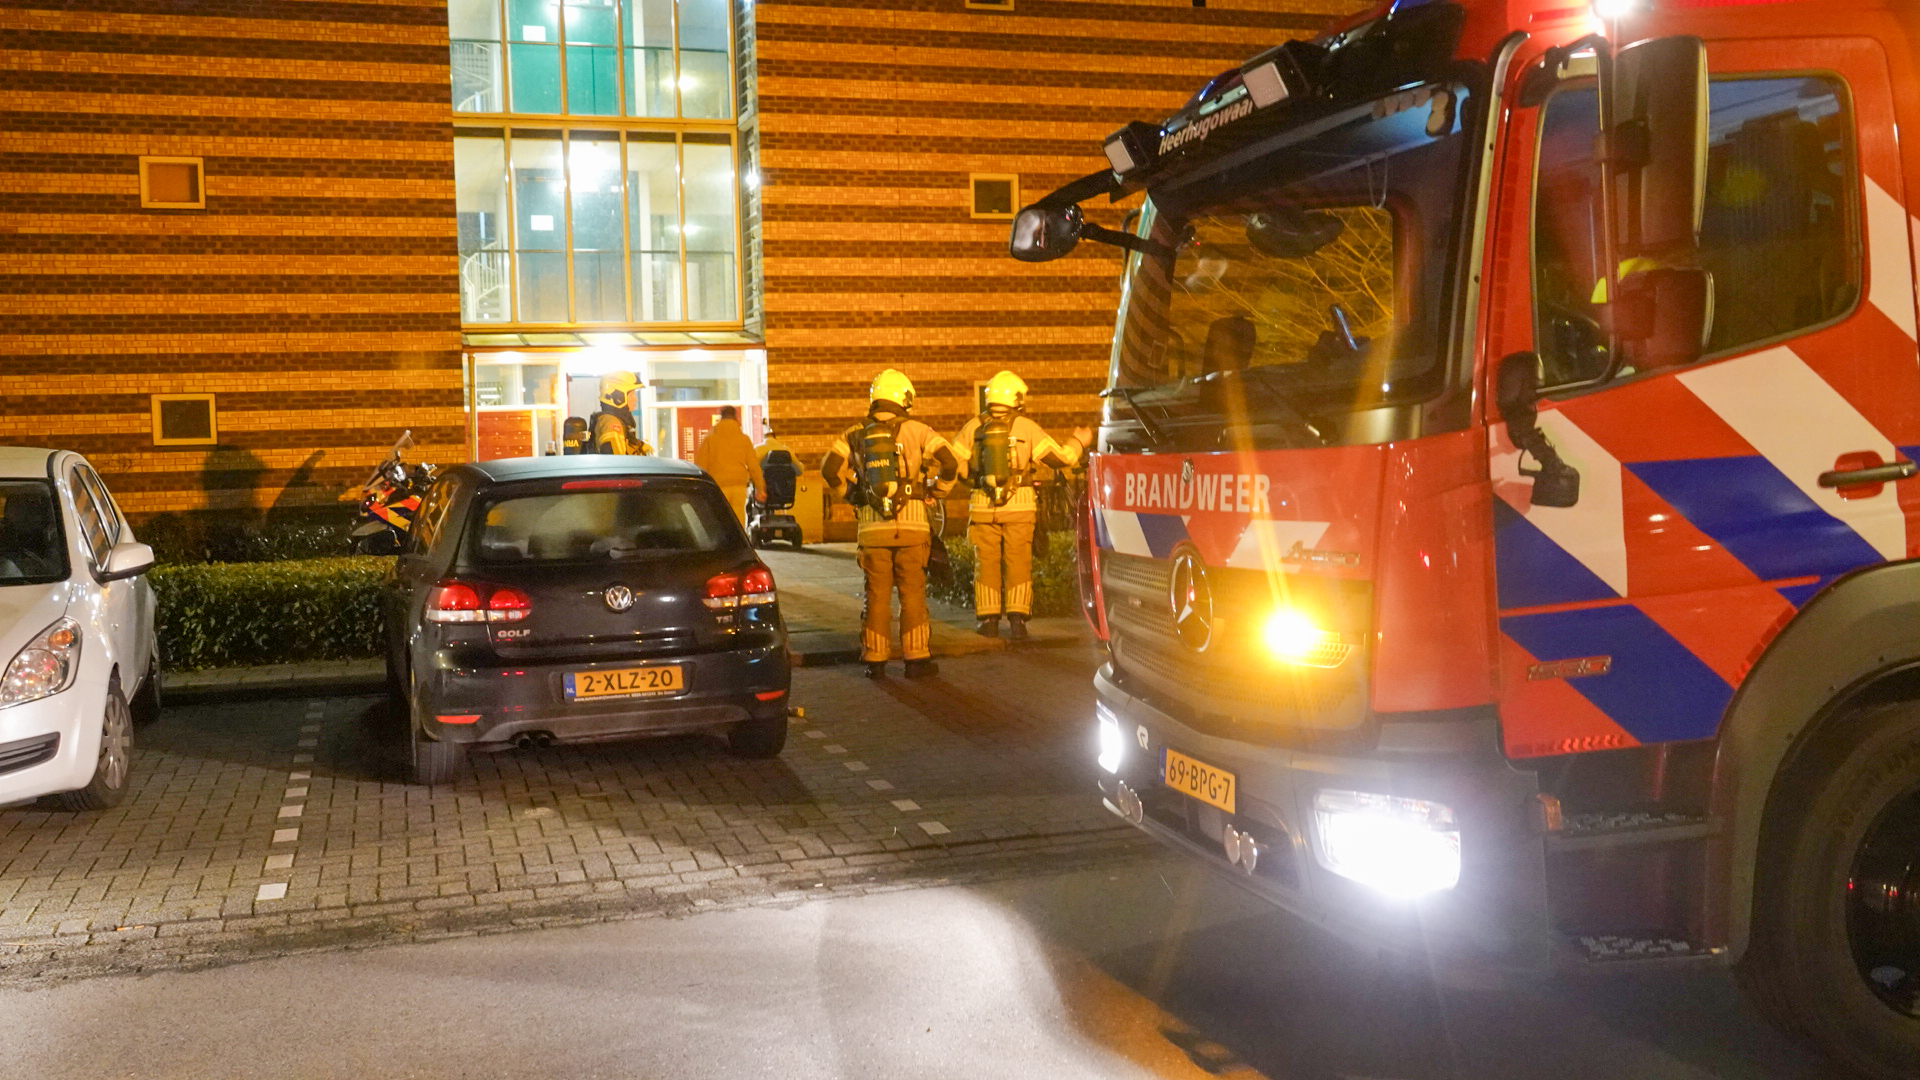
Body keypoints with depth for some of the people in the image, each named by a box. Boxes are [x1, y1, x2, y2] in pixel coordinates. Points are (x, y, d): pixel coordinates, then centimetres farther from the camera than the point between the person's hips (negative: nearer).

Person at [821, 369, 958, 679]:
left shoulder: (855, 433, 6)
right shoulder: (915, 430, -1)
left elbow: (829, 468, -2)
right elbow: (950, 462, -8)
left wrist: (850, 494, 14)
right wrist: (935, 491, 9)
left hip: (871, 526, 2)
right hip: (911, 523, -2)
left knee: (877, 594, 9)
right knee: (912, 592, 5)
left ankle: (875, 661, 12)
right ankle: (916, 659, 7)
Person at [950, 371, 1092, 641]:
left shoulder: (974, 427, 3)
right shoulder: (1026, 427, -3)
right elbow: (1060, 457, -1)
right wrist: (1079, 442, 17)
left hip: (983, 506, 2)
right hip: (1018, 506, -2)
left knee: (987, 562, 10)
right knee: (1018, 563, 4)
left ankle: (988, 618, 11)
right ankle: (1016, 619, -2)